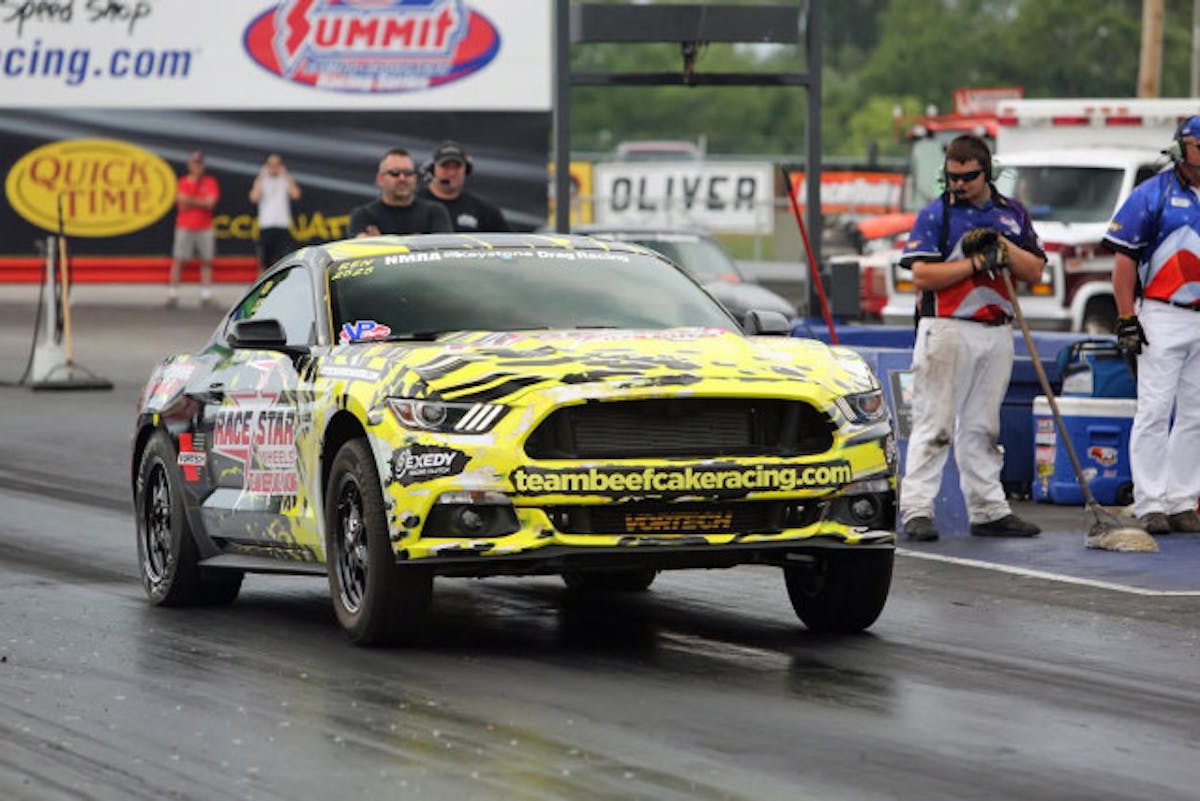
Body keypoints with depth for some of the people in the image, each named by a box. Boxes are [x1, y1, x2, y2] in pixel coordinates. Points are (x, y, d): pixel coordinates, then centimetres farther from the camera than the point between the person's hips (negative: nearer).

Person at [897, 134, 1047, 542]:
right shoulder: (935, 214, -1)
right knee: (934, 425, -6)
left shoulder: (1012, 214, 12)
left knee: (981, 427, 11)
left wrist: (1001, 246, -9)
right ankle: (916, 509, -7)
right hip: (947, 329, -4)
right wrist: (977, 263, -15)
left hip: (997, 332, 4)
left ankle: (988, 511, 15)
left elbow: (1035, 271, 7)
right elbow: (922, 274, -11)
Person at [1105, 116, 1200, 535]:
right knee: (1154, 412, -6)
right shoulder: (1154, 194, -3)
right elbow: (1124, 257, -4)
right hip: (1162, 319, -5)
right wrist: (1126, 319, -10)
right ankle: (1150, 505, -3)